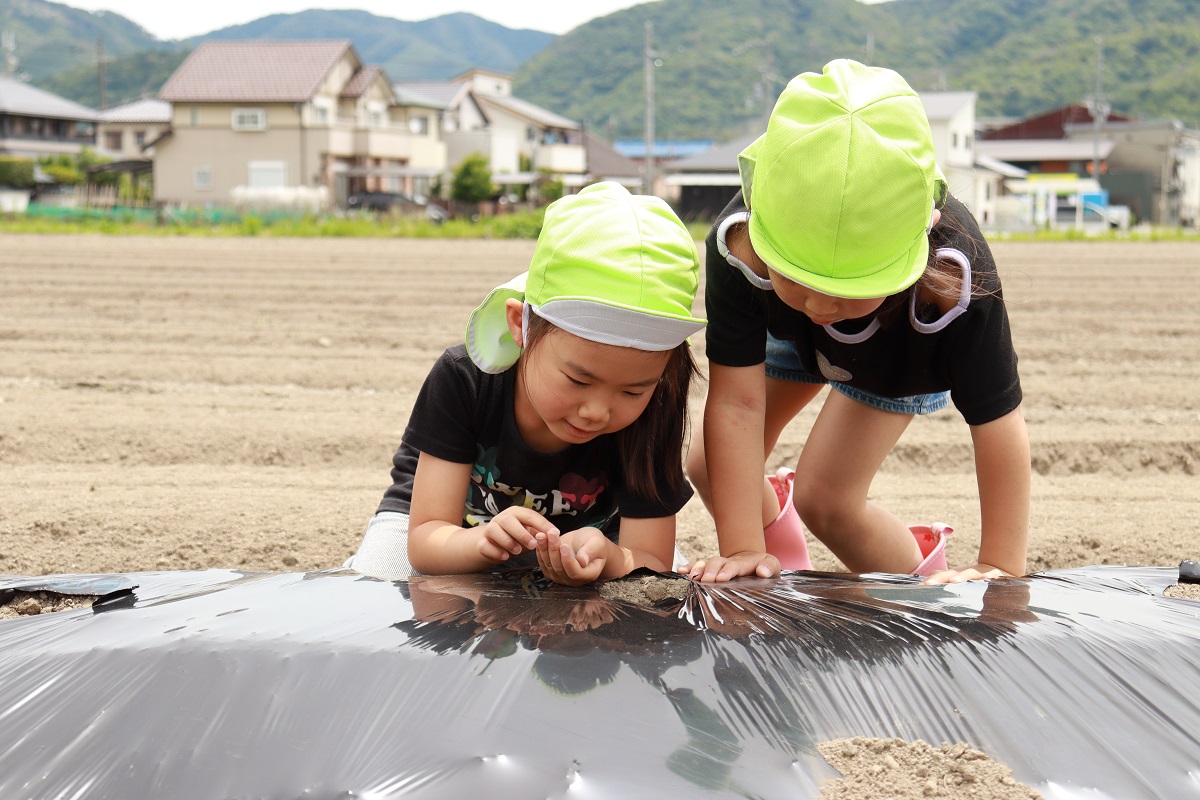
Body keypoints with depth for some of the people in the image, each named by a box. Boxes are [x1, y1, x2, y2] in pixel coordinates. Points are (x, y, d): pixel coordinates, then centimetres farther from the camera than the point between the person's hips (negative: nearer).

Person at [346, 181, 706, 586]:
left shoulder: (650, 415, -28)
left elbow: (650, 563, -27)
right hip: (455, 531, -1)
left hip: (584, 536, 2)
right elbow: (425, 541, -28)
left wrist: (610, 560, -53)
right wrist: (484, 542, -53)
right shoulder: (463, 381, -29)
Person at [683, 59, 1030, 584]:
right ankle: (786, 560, 29)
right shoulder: (738, 243, -44)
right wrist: (742, 550, -39)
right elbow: (736, 404, -40)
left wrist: (1001, 569, -34)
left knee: (825, 499, -14)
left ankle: (920, 574, 15)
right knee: (710, 467, -2)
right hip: (790, 336, 2)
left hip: (904, 351, -2)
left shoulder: (954, 279, -47)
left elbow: (997, 426, -38)